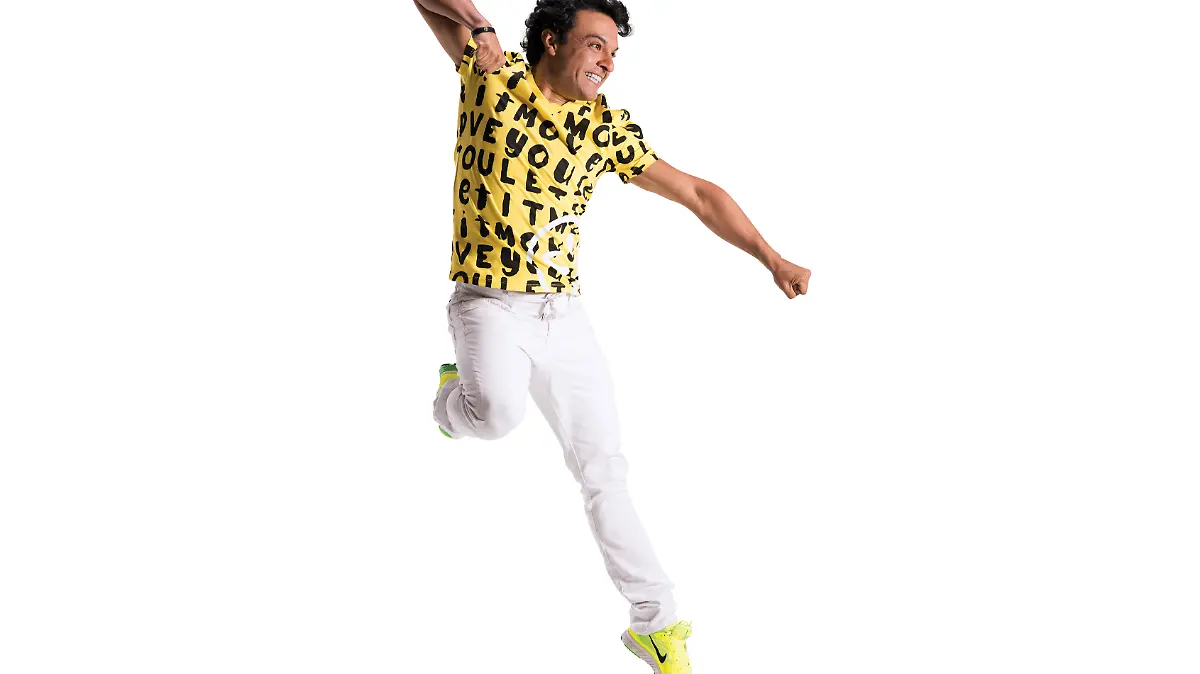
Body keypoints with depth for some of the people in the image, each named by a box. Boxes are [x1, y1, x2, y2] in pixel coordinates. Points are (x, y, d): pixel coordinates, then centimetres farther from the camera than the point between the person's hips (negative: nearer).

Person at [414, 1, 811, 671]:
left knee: (604, 466, 5)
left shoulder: (608, 129, 2)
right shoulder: (492, 75, -5)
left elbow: (699, 193, 7)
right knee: (499, 413, -33)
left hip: (566, 313, 4)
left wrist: (773, 260, 2)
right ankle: (456, 399, 6)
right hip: (490, 306, -3)